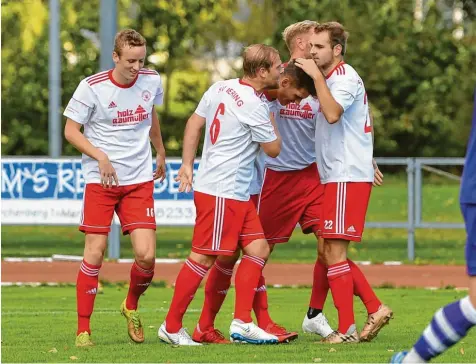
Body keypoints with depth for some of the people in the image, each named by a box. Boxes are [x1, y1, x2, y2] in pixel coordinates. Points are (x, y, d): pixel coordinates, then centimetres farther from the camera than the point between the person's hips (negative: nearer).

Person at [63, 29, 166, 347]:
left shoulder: (152, 81, 2)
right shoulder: (92, 87, -10)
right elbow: (71, 131, -5)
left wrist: (161, 154, 34)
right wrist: (101, 156, -18)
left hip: (140, 180, 3)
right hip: (100, 180, -3)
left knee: (147, 255, -9)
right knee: (95, 254, -5)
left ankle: (131, 306, 21)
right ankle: (83, 329, 6)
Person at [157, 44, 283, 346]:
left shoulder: (220, 88, 7)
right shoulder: (254, 106, -17)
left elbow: (194, 123, 14)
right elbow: (273, 149, -6)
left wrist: (188, 164, 17)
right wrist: (271, 119, 8)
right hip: (222, 193, -9)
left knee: (258, 249, 8)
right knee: (203, 257, -4)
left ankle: (242, 322, 7)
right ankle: (172, 326, 3)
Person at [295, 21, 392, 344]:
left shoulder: (345, 78, -13)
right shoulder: (331, 78, 18)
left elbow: (332, 114, -31)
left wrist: (317, 76, -25)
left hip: (348, 177, -10)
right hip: (336, 176, 10)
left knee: (334, 252, -9)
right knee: (329, 253, 11)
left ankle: (347, 329, -5)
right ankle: (376, 309, 15)